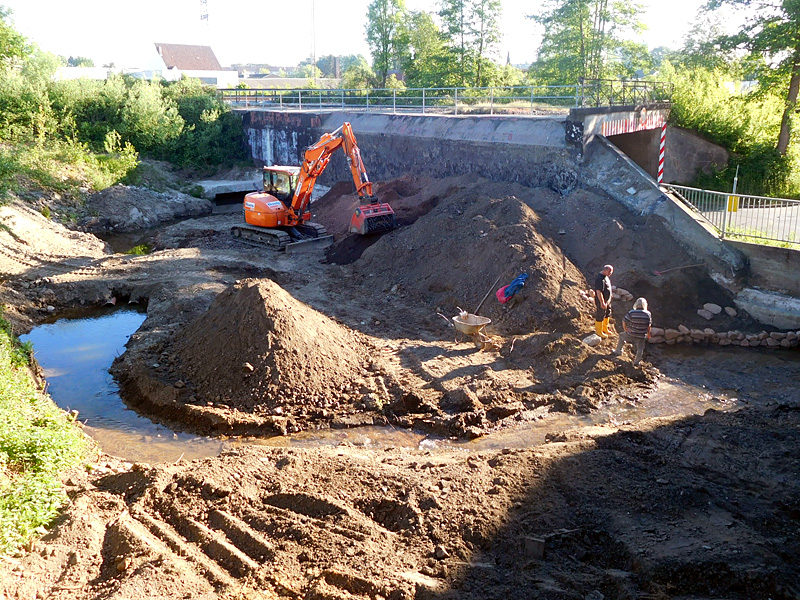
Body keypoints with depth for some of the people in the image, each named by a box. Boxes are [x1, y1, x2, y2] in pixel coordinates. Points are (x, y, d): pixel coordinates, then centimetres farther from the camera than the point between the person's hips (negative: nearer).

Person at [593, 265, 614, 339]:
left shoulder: (606, 276, 2)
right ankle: (599, 332, 23)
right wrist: (602, 303, -26)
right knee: (600, 317, 7)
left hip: (607, 300, 10)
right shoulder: (600, 279, -30)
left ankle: (605, 329, 42)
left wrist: (610, 295, 25)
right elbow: (599, 292, -29)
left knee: (607, 315, 24)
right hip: (601, 301, -10)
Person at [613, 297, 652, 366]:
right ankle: (636, 361, 33)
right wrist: (648, 333, 16)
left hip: (630, 334, 0)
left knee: (622, 336, 29)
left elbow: (624, 322, -11)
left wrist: (626, 330, 7)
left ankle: (618, 351, 38)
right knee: (640, 348, 21)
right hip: (641, 336, 1)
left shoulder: (631, 313, -16)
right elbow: (649, 325, 0)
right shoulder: (648, 314, -10)